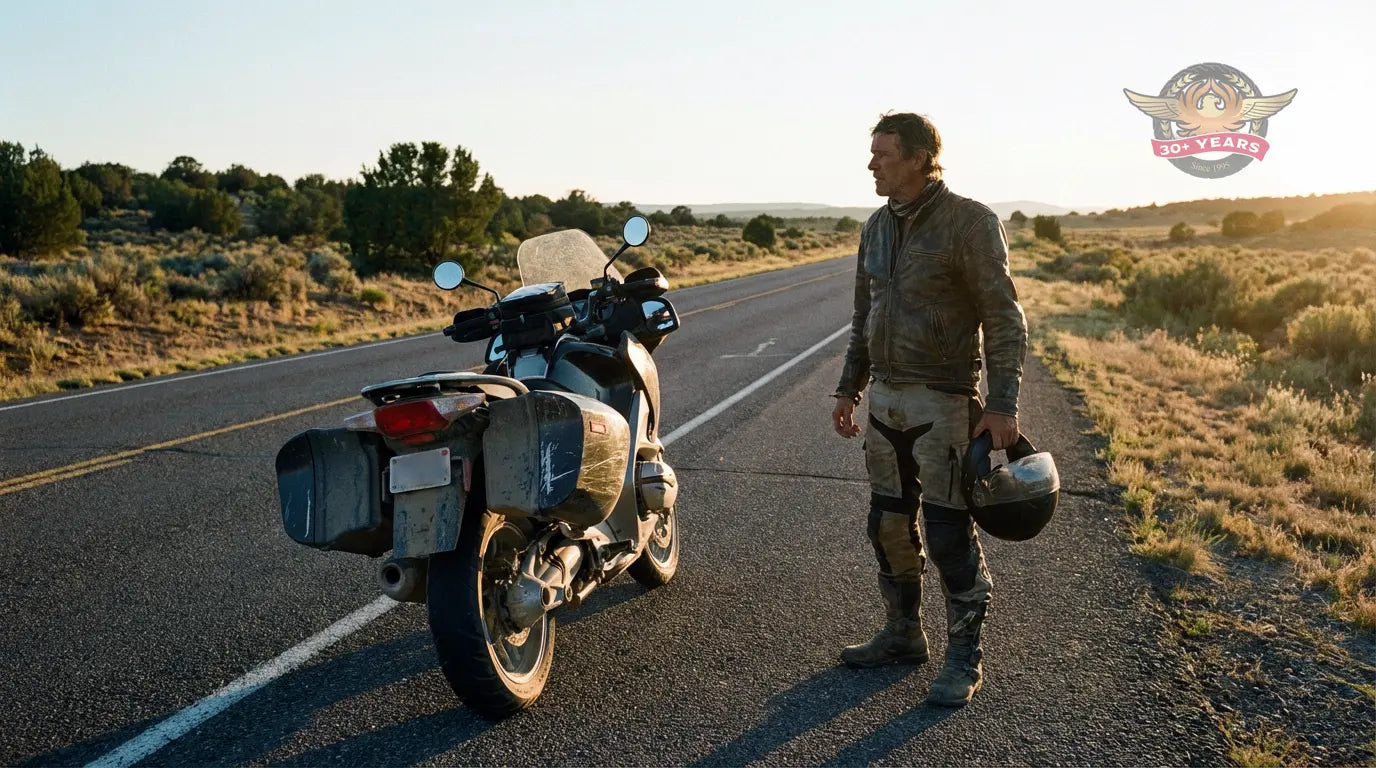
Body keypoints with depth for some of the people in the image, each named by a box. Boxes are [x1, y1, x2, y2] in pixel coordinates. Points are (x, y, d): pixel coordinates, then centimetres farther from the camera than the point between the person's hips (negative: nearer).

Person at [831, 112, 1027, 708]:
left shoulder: (970, 221, -10)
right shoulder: (877, 227, 11)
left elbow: (1004, 318, -12)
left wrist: (1003, 404, -19)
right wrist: (848, 389, 17)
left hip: (943, 402, -7)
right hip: (885, 400, 7)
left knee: (949, 535, -2)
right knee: (889, 525, 13)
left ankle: (964, 659, 13)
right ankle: (903, 635, 29)